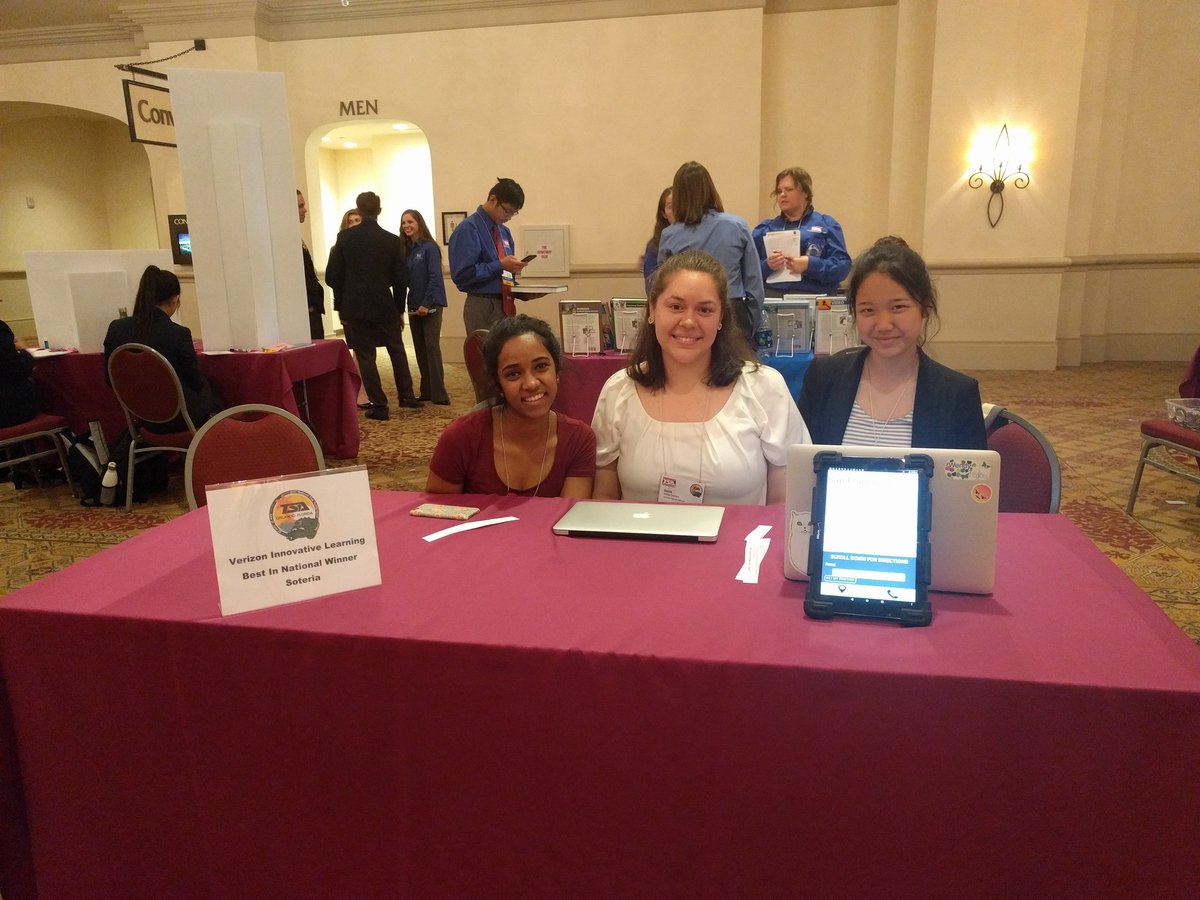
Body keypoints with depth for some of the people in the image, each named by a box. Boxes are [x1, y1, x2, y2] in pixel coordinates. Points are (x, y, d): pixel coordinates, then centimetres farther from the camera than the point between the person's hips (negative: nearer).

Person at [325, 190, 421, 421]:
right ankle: (406, 396, 23)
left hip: (355, 306, -1)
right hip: (384, 306, 1)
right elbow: (400, 279, -1)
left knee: (365, 355, 5)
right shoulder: (392, 240, -3)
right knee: (397, 350, 19)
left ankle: (379, 406, 5)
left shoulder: (344, 237, -4)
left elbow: (332, 276, -4)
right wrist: (399, 309, 10)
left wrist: (341, 305, 7)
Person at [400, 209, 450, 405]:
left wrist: (426, 304, -19)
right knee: (420, 349, 8)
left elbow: (435, 278, -15)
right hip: (414, 305, 7)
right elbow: (405, 278, 12)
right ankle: (427, 391, 15)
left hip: (431, 305, -7)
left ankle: (439, 394, -9)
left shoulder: (429, 247, -9)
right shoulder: (406, 249, 11)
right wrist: (414, 305, -4)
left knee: (432, 347, -10)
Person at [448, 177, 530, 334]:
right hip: (483, 309, -8)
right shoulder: (468, 229, -9)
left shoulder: (504, 232, 16)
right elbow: (462, 275, -18)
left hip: (506, 306, 8)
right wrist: (500, 265, -19)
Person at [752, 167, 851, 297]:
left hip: (813, 297, -1)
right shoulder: (764, 228, 18)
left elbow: (843, 266, 1)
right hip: (771, 295, 1)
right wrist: (767, 266, -10)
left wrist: (810, 265, -13)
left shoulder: (826, 225, 12)